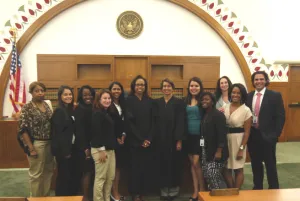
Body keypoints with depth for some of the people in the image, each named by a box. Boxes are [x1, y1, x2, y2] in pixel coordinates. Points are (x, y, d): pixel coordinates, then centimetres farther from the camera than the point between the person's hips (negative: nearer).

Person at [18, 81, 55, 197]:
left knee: (48, 171, 15)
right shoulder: (27, 108, -10)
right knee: (36, 174, 6)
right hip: (36, 144, -6)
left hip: (49, 143, 6)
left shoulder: (46, 105, 7)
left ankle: (46, 196, 32)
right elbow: (23, 130, -13)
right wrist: (31, 148, -16)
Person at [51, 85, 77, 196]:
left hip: (71, 147, 8)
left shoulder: (71, 110, 9)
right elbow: (58, 133, -18)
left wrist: (70, 149, 7)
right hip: (63, 150, -8)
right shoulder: (59, 111, -14)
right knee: (64, 175, 4)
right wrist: (65, 151, -17)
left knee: (72, 175, 16)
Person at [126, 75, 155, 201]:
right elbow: (129, 122, -8)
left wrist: (149, 139, -7)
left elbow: (152, 121, 5)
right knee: (136, 167, 3)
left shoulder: (149, 101, 8)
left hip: (148, 141, 3)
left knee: (146, 168, 5)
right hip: (135, 141, -3)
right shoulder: (129, 100, -2)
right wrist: (140, 140, -11)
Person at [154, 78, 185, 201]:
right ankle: (164, 188, 21)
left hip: (174, 138, -2)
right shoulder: (157, 102, 5)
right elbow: (155, 121, 4)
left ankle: (174, 188, 22)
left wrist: (179, 140, -13)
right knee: (163, 163, 8)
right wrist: (154, 138, -2)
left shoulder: (179, 102, -3)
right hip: (161, 139, 2)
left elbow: (181, 122, -7)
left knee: (175, 163, 6)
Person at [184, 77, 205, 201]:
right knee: (192, 163, 11)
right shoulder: (186, 101, 7)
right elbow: (183, 119, 8)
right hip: (189, 136, 5)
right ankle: (195, 191, 24)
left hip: (200, 135, -5)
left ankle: (202, 190, 18)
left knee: (196, 163, -2)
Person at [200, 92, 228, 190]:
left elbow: (222, 134, -17)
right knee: (207, 175, 9)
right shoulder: (204, 115, 13)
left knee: (213, 175, -8)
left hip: (215, 151, -8)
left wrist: (219, 151, -21)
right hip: (205, 151, 8)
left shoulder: (218, 114, -11)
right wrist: (202, 150, 12)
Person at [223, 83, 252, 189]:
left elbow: (247, 132, -9)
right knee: (226, 169, 11)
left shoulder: (246, 110, -9)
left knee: (238, 169, 9)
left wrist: (242, 148, -12)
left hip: (238, 140, -4)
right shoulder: (225, 107, 3)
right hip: (225, 140, 5)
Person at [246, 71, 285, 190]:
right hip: (252, 135, 4)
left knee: (270, 164, 7)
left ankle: (273, 189, 22)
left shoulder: (275, 95, -4)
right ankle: (257, 187, 30)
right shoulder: (248, 96, 7)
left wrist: (275, 135, -12)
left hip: (267, 136, -4)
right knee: (255, 164, 14)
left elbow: (281, 116, -7)